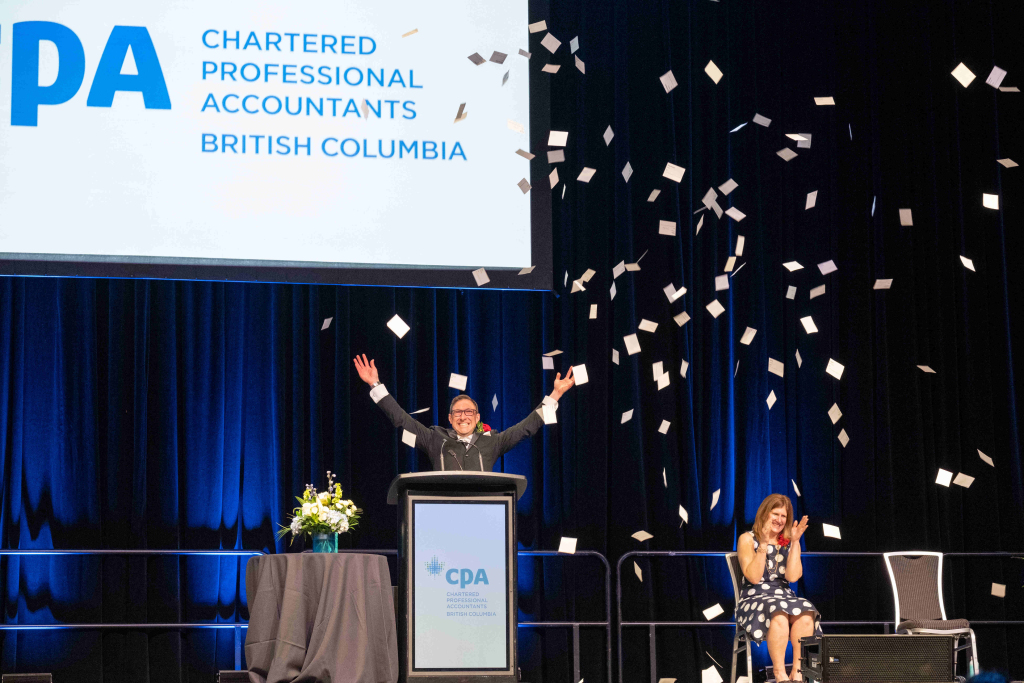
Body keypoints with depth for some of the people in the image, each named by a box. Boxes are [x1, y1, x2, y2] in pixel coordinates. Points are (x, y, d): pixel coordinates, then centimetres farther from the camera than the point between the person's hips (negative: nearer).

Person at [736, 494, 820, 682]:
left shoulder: (789, 543, 14)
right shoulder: (748, 540, 5)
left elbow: (793, 576, -3)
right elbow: (753, 577, -9)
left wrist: (795, 542, -6)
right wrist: (764, 544, -14)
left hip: (785, 597, 3)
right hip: (754, 599, -3)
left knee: (805, 616, -31)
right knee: (779, 616, -37)